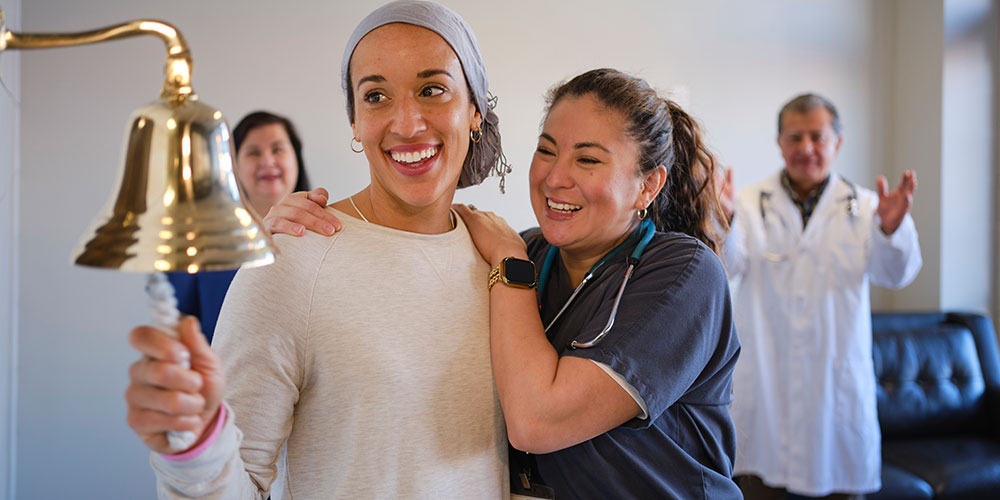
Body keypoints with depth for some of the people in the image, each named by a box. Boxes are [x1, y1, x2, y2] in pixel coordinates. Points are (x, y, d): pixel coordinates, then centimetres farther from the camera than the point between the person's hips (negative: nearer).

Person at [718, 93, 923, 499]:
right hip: (763, 385, -1)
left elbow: (895, 274, -11)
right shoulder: (750, 203, 2)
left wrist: (891, 228, -33)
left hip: (838, 384, 1)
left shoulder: (862, 206, 4)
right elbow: (726, 266, -14)